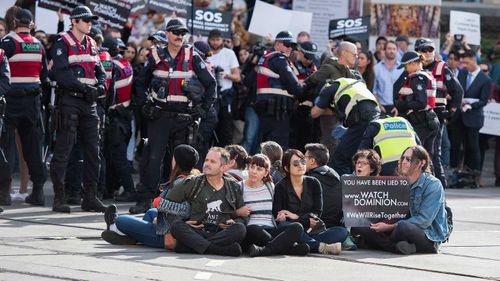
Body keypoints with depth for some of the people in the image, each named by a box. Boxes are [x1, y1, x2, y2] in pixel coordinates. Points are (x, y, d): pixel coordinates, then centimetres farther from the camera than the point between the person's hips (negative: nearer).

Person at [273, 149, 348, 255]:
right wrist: (306, 221, -15)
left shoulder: (313, 183, 10)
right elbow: (277, 217, -8)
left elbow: (317, 213, 4)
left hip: (314, 230, 3)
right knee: (284, 225, -37)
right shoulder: (281, 187, 1)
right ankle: (321, 246, -40)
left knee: (342, 232, -22)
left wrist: (296, 217, -12)